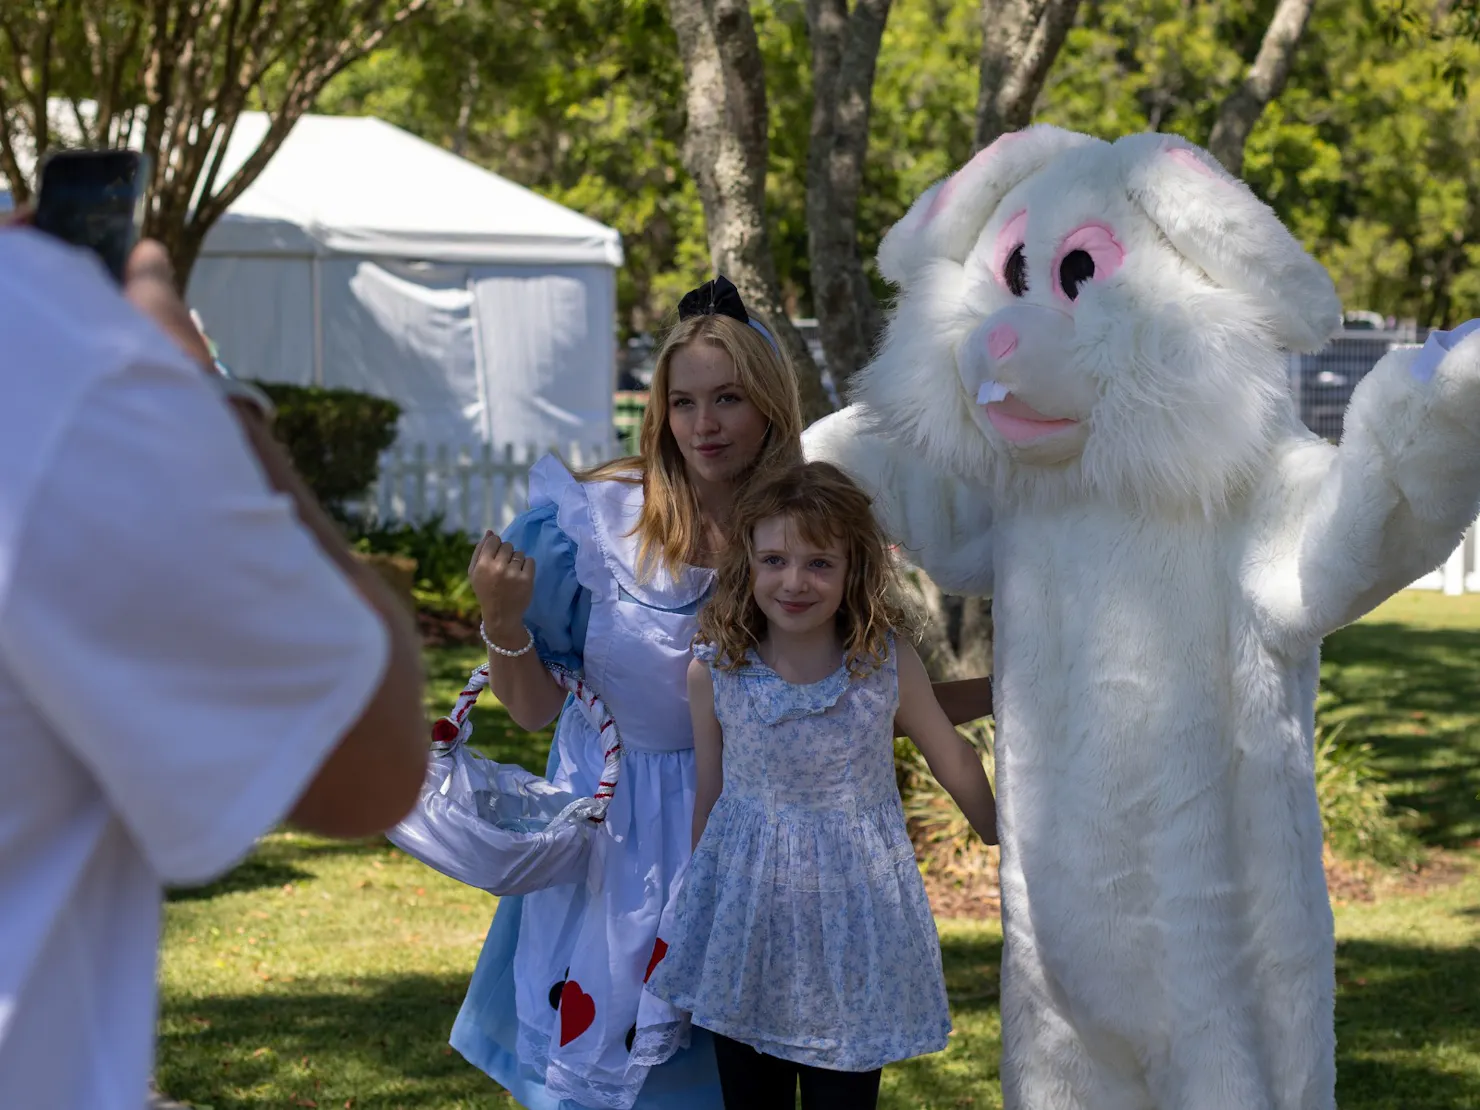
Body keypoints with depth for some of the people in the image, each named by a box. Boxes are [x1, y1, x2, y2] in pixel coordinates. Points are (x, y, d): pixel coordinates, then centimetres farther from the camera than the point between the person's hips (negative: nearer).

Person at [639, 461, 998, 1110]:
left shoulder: (888, 664, -9)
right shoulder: (714, 671, -7)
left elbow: (952, 759, 7)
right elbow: (709, 796, 6)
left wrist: (1001, 839, 20)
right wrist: (700, 895, 14)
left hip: (851, 915, -1)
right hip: (746, 927, 1)